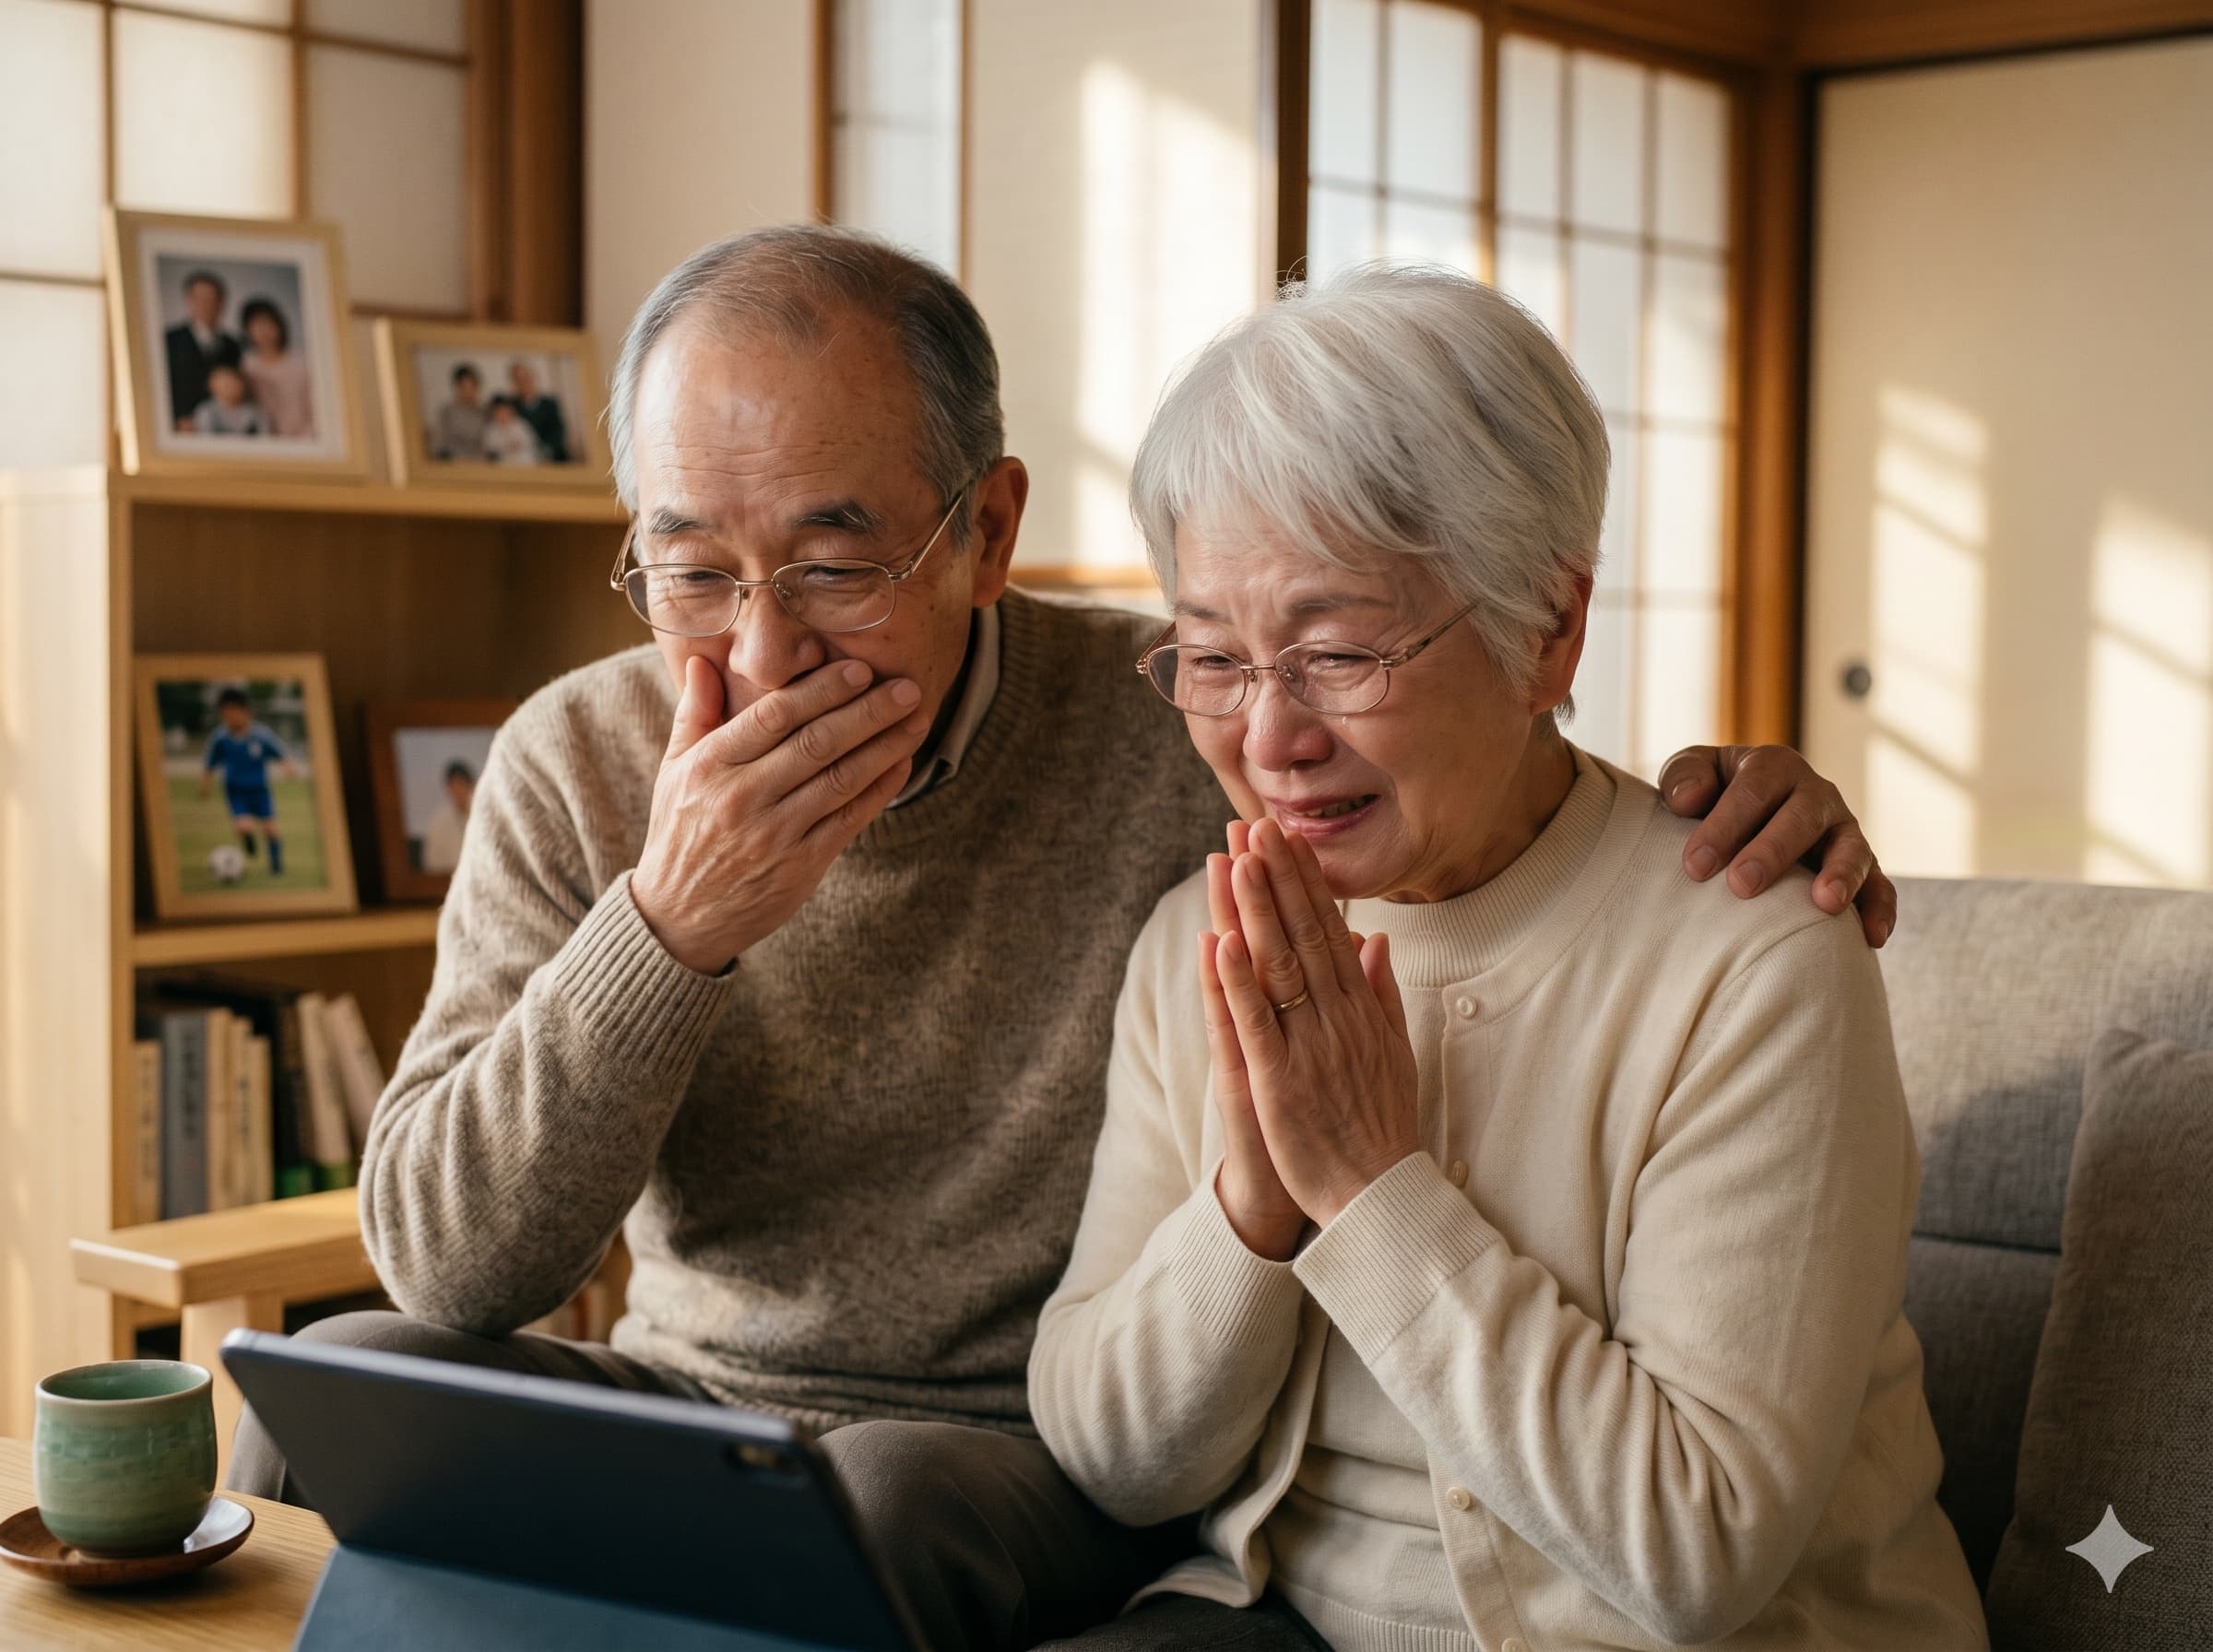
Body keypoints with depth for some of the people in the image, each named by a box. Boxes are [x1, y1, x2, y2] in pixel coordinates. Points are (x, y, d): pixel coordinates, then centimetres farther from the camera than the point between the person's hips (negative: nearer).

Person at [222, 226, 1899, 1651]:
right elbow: (444, 1267, -11)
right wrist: (669, 930, -25)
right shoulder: (579, 764, -5)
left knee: (873, 1506, -34)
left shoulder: (1190, 735, -14)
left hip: (1052, 1450, -2)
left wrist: (1740, 793, -24)